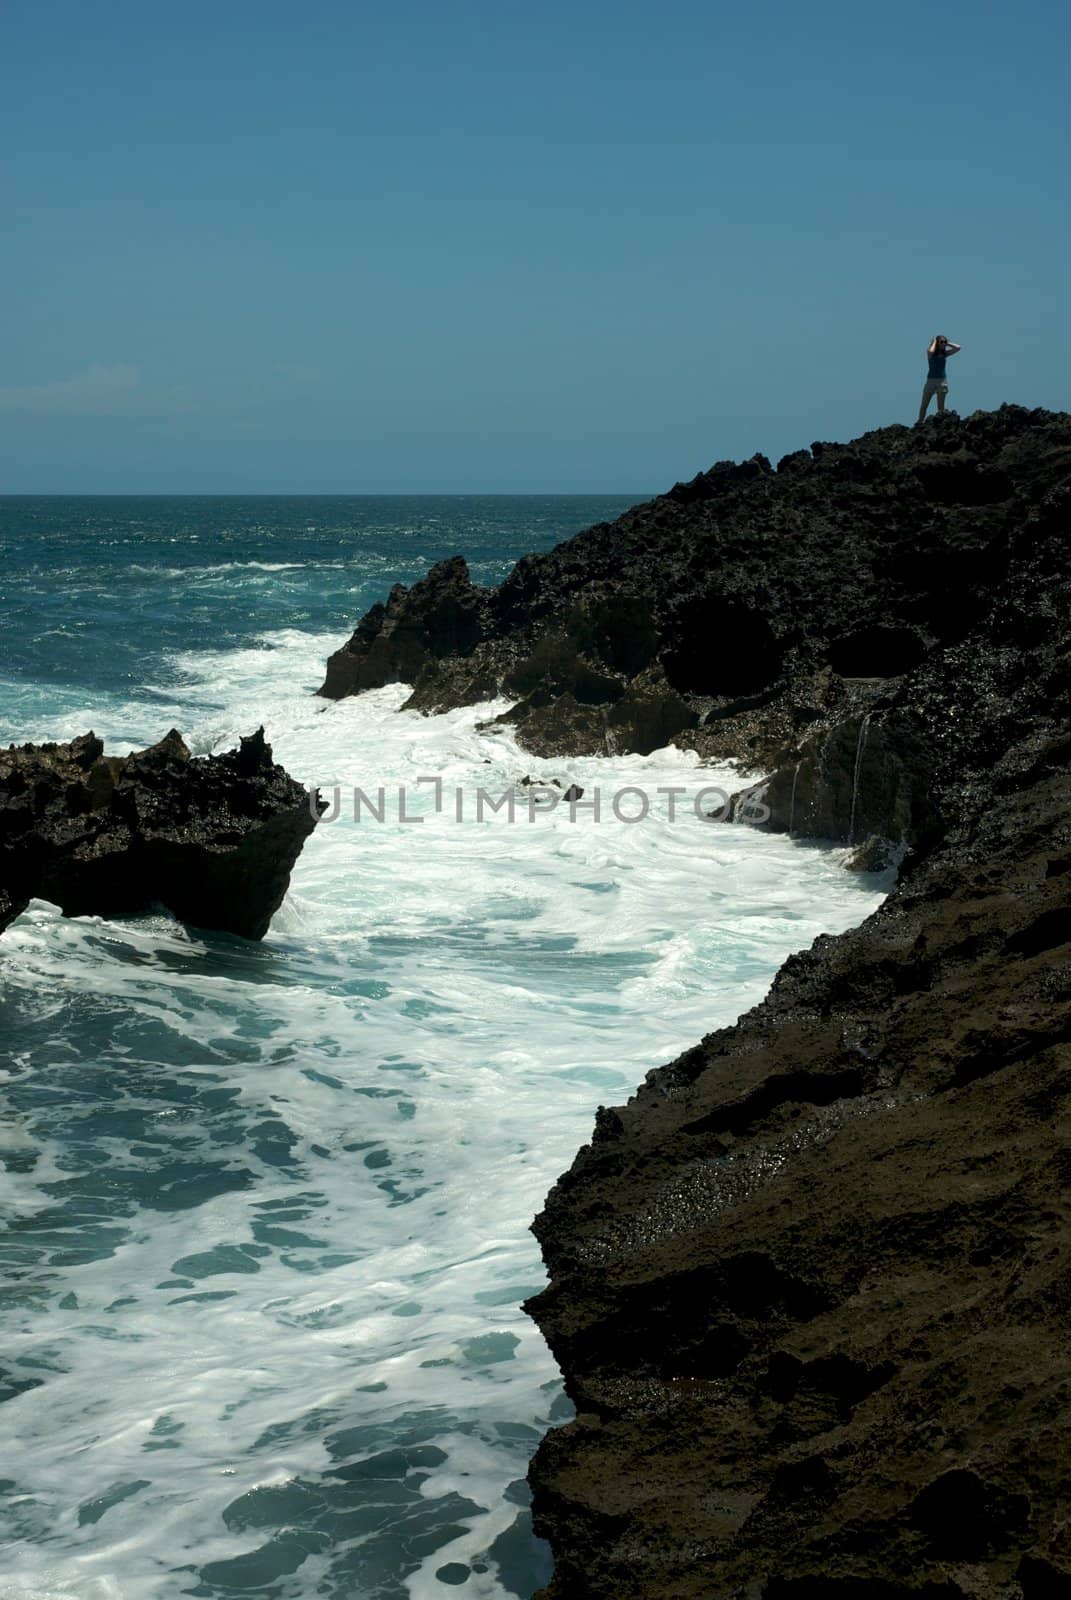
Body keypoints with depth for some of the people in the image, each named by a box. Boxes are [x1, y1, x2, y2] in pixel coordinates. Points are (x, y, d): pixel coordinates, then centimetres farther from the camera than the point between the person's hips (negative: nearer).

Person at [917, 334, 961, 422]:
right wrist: (934, 342, -10)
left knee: (941, 406, -1)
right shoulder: (931, 354, -3)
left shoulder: (945, 353, 7)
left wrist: (947, 343, 2)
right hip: (931, 380, -2)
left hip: (942, 380, 2)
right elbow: (931, 351, -27)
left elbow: (958, 348, 2)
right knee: (924, 405, 1)